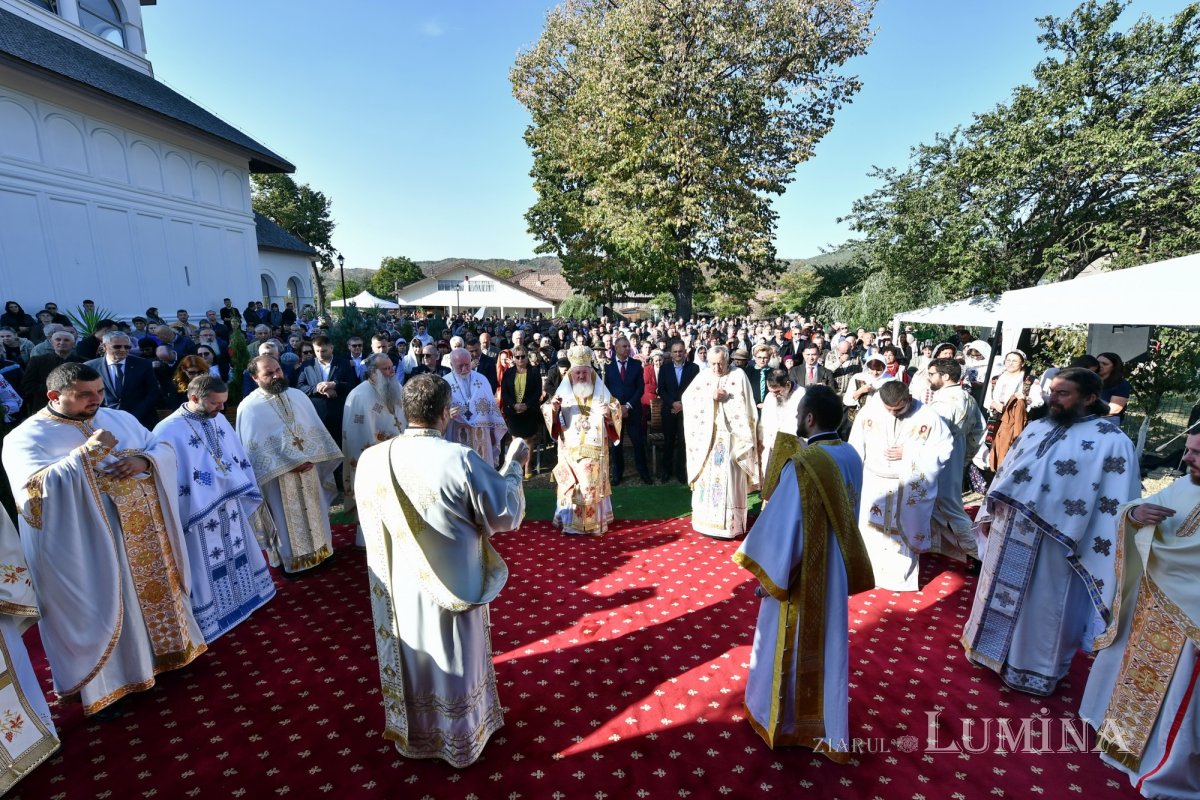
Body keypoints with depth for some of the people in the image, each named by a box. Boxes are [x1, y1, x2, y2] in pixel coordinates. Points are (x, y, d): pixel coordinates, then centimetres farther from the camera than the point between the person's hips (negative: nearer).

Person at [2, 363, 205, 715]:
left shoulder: (119, 418, 8)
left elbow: (164, 448, 7)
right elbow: (35, 488, -20)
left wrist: (144, 461, -14)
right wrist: (86, 454, -26)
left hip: (145, 531, 5)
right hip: (89, 544, -5)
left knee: (156, 588, 17)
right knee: (103, 607, 7)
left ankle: (162, 648, 38)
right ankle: (111, 680, 25)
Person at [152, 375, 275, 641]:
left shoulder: (219, 420, 2)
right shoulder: (168, 431, -18)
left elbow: (239, 457, 10)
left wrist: (247, 493, 12)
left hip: (232, 506, 6)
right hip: (199, 515, -6)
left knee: (237, 553, 21)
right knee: (207, 564, 9)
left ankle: (244, 594, 41)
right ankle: (211, 616, 27)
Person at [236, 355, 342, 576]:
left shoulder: (298, 396, 2)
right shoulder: (249, 407, -11)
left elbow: (316, 429, 3)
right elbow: (253, 449, -14)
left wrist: (310, 458, -11)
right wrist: (290, 463, -19)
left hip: (308, 469, 4)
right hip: (278, 476, -4)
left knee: (312, 512, 16)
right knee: (286, 518, 10)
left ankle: (317, 551, 34)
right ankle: (290, 559, 28)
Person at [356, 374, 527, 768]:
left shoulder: (371, 460, -13)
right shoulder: (461, 459, -26)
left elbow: (371, 522, 4)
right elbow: (506, 514, -16)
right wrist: (514, 465, -3)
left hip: (400, 588, 4)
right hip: (454, 585, -4)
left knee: (411, 660, 25)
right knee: (456, 664, 19)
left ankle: (413, 736, 49)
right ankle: (461, 741, 41)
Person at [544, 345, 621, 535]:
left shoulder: (601, 390, 3)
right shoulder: (563, 390, 1)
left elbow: (617, 413, 5)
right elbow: (551, 417, 1)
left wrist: (610, 413, -18)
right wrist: (553, 408, -21)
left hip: (595, 449, 1)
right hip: (570, 449, -1)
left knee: (594, 486, 6)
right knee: (571, 486, 3)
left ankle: (595, 523, 18)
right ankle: (569, 523, 15)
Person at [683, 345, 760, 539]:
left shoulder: (738, 376, 1)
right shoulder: (702, 376, 7)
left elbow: (745, 406, -3)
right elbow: (688, 397, -5)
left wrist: (727, 397, -13)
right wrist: (710, 396, -15)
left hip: (730, 437, -2)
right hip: (707, 436, 2)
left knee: (729, 478, -2)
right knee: (707, 477, 6)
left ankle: (729, 524, 8)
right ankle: (706, 521, 18)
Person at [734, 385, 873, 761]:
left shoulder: (801, 463, -27)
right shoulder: (851, 456, -3)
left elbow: (782, 525, -24)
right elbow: (848, 513, 8)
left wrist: (767, 574, -13)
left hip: (799, 571, -7)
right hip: (836, 568, 7)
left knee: (789, 645, 13)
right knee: (828, 642, 23)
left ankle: (782, 718, 34)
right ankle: (826, 725, 42)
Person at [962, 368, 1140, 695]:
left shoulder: (1112, 442, -10)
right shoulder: (1037, 428, 7)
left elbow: (1114, 505, -12)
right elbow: (1005, 471, 12)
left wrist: (1098, 554, -15)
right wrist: (988, 513, 13)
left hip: (1054, 545, -5)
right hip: (1008, 531, 6)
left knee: (1042, 607, 11)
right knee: (999, 594, 19)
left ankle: (1035, 669, 32)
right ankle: (993, 647, 39)